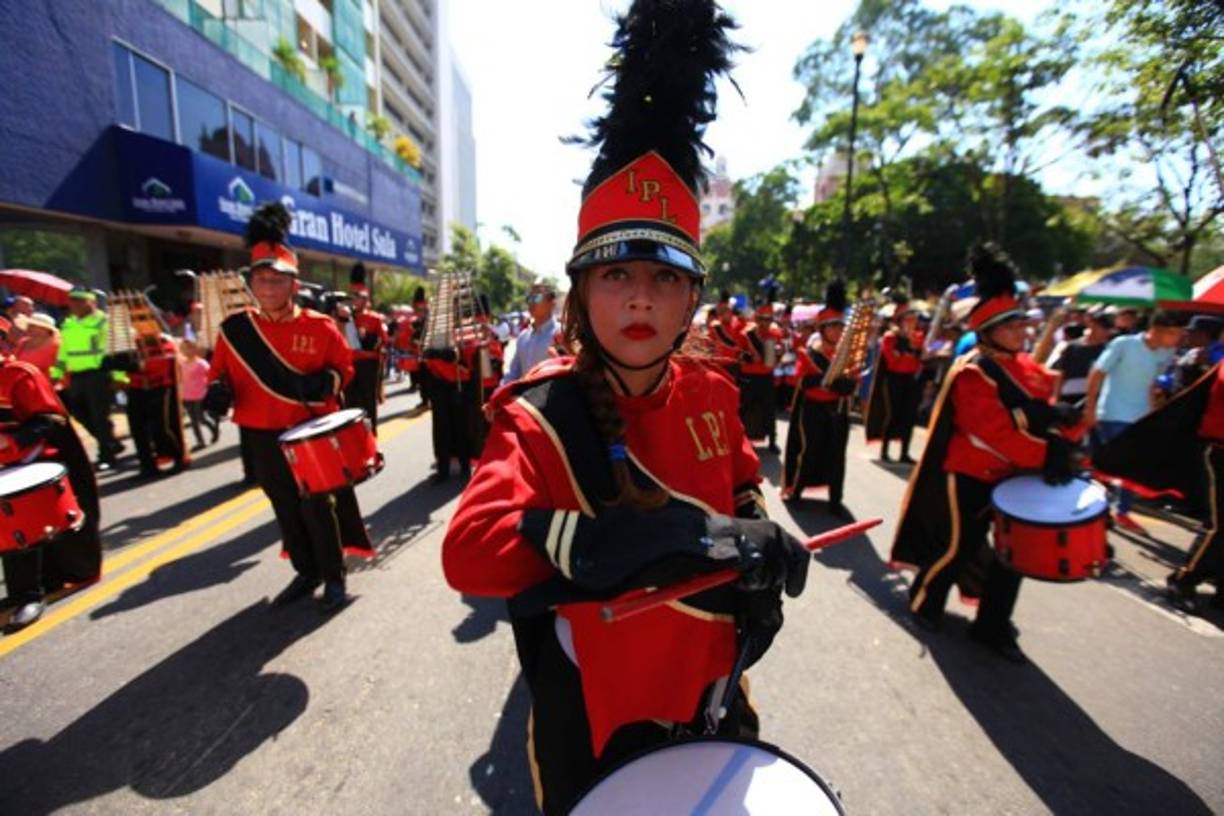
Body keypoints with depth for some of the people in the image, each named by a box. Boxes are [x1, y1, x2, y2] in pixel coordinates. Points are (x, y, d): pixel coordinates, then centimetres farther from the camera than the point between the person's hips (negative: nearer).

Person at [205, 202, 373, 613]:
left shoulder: (319, 326, -8)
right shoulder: (233, 329, -1)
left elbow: (344, 366, 1)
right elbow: (220, 371, 10)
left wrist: (326, 381, -20)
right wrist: (217, 390, -12)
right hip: (262, 437, 4)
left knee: (317, 507, 4)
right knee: (286, 509, 15)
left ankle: (334, 578, 20)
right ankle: (306, 573, 33)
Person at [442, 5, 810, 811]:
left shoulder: (711, 391, -8)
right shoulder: (541, 415, -24)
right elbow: (469, 551, -38)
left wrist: (754, 558, -9)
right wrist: (663, 533, -43)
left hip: (710, 694, 6)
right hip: (596, 722, -4)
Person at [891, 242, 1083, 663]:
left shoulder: (1026, 367, 6)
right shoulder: (972, 375, -20)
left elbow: (1059, 408, 3)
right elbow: (998, 434, -26)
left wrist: (1062, 441, -16)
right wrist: (1047, 456, -26)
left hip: (1010, 474, 8)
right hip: (969, 476, -8)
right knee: (957, 546, 4)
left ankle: (993, 626, 29)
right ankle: (923, 603, 29)